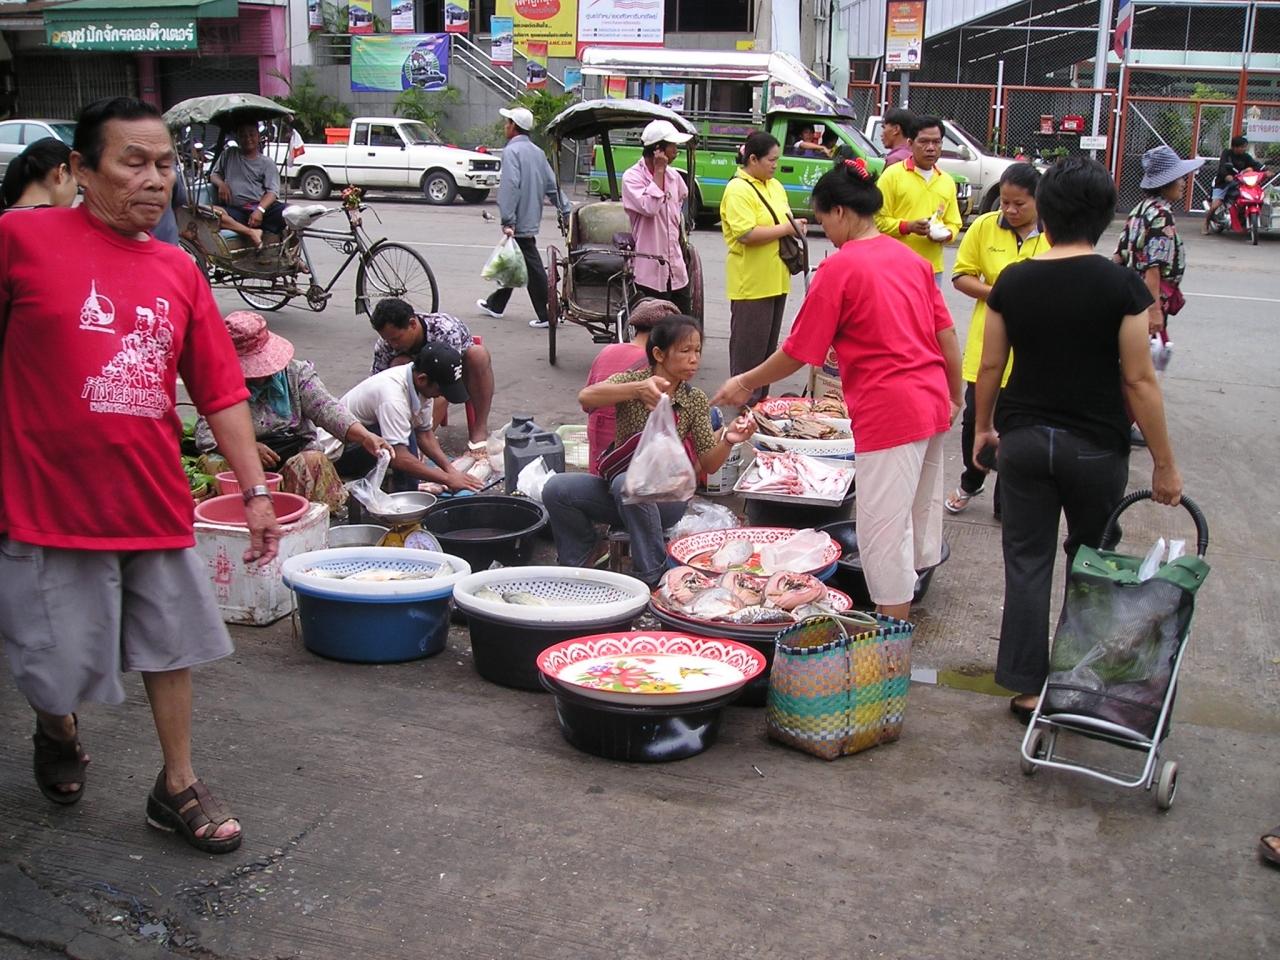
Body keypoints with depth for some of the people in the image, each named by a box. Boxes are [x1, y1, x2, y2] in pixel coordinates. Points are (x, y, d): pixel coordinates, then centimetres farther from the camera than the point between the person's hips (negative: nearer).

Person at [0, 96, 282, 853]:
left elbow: (221, 390, 6)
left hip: (157, 504, 4)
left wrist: (256, 491, 3)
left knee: (172, 646, 14)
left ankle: (178, 788, 31)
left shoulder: (178, 270, 5)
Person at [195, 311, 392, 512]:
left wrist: (365, 436, -24)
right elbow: (204, 433, -6)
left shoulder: (296, 372, 5)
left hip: (296, 452, 0)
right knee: (214, 465, -29)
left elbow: (325, 407, -7)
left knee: (313, 461, -31)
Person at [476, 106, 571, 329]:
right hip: (531, 220, 9)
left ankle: (547, 316, 3)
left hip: (519, 224, -9)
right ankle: (495, 305, 26)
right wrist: (568, 211, 11)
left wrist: (508, 222, -25)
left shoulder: (512, 151, -14)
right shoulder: (537, 152, 12)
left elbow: (510, 187, -23)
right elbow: (552, 185, 11)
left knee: (533, 269, -3)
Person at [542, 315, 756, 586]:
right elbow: (586, 398, -25)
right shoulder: (632, 381, -4)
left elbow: (708, 464, -3)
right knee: (557, 489, -23)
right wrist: (638, 389, -41)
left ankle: (653, 577, -21)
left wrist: (727, 440, -25)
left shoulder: (695, 401, 0)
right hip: (620, 486, 2)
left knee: (627, 483, -36)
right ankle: (579, 566, 3)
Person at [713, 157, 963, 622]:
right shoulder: (910, 258, 11)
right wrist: (955, 397, 22)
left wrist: (745, 383, 6)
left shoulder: (839, 268, -10)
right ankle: (910, 598, 38)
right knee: (921, 511, 21)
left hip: (890, 410, -8)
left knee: (884, 530, 0)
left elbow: (798, 351, -7)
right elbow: (946, 333, 12)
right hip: (933, 404, 9)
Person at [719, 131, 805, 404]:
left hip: (776, 280, 9)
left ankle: (761, 399, 24)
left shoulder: (774, 186, 14)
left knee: (769, 343, 14)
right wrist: (787, 229, -16)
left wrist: (796, 227, 2)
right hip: (751, 283, -9)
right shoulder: (738, 190, -13)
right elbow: (747, 234, -23)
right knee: (749, 345, -2)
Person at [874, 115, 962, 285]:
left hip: (932, 270, 5)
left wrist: (946, 234, -5)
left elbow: (953, 223, 18)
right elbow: (878, 219, -5)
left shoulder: (947, 181, 15)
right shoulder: (892, 175, -2)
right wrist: (908, 226, -19)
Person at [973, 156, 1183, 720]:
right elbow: (1139, 381, -10)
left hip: (1024, 438, 2)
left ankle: (1027, 688, 14)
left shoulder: (1013, 281, -3)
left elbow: (990, 366, 4)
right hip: (1096, 446, -2)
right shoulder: (1121, 285, -11)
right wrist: (1164, 464, -2)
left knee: (1027, 562, 9)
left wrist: (984, 425, 20)